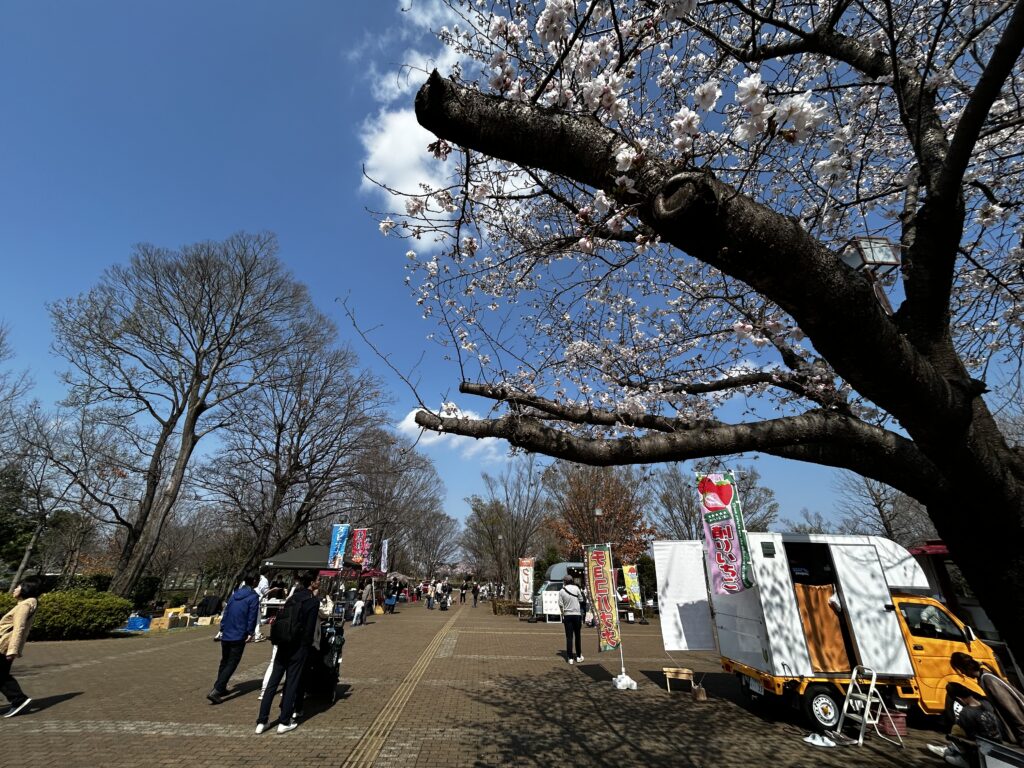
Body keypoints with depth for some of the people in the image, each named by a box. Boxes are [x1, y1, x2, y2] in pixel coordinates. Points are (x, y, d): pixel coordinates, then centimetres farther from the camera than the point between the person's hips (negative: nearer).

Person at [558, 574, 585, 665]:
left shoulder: (561, 591, -6)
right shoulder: (576, 588, -6)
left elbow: (560, 605, -5)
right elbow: (581, 600, 0)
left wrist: (563, 613, 9)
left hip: (567, 615, -1)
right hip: (577, 614, 1)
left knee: (569, 637, 5)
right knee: (577, 636, 14)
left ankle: (570, 658, 5)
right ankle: (579, 656, 22)